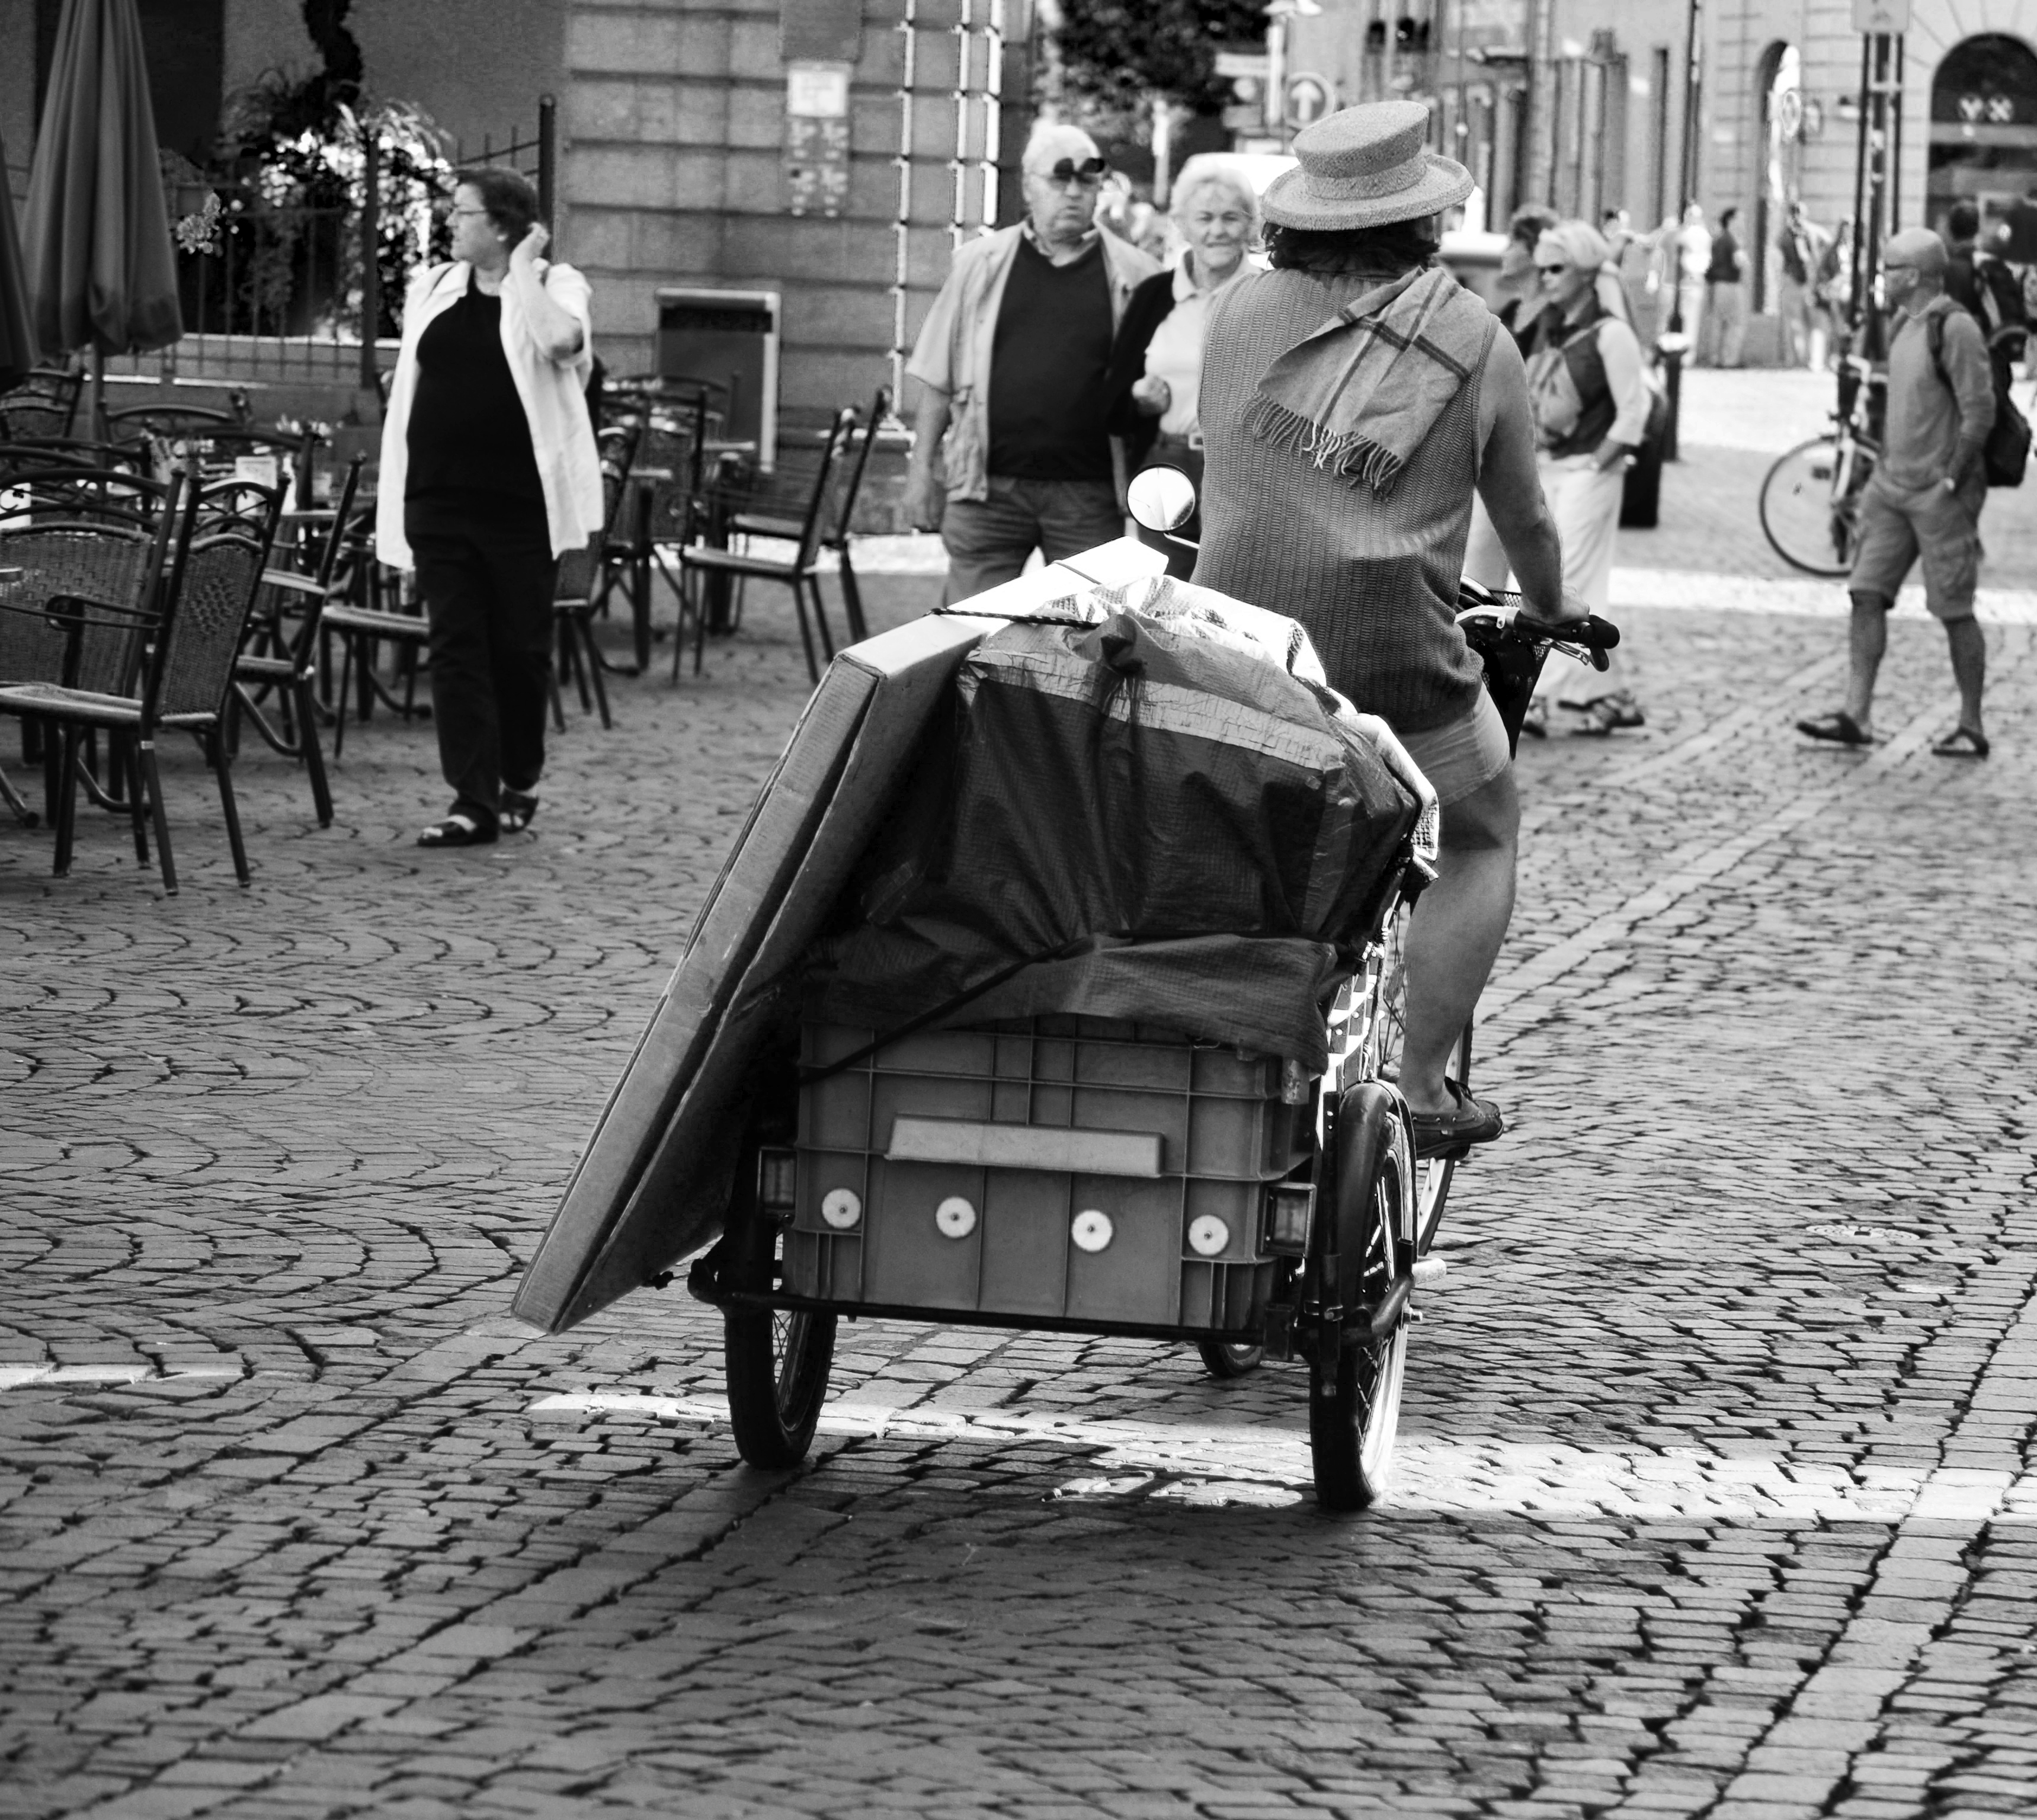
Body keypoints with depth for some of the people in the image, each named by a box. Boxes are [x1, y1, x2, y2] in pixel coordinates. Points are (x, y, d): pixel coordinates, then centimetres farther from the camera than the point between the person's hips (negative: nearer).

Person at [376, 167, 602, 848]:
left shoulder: (554, 287, -1)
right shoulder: (433, 288, 11)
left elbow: (560, 340, -24)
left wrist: (524, 267, -13)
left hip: (519, 503, -3)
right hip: (440, 498, 3)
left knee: (520, 646, 6)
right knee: (455, 649, -3)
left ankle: (518, 782, 27)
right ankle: (474, 803, -5)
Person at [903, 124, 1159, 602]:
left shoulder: (1132, 275, 5)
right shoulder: (981, 263, 7)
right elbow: (938, 379, 9)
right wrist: (922, 467, 5)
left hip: (1091, 493, 0)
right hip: (988, 488, 0)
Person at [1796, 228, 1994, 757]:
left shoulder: (1955, 329, -14)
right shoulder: (1905, 326, 13)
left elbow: (1979, 412, -18)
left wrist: (1952, 482, -17)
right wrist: (1882, 468, 16)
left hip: (1940, 494, -8)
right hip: (1892, 488, 8)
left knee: (1954, 612, -2)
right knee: (1867, 595, 0)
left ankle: (1972, 728, 7)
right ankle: (1856, 714, -1)